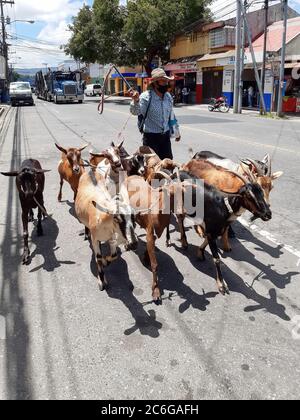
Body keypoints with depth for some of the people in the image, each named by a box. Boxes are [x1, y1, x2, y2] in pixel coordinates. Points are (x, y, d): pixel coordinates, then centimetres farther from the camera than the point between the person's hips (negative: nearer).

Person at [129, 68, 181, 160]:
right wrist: (135, 101, -47)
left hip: (166, 136, 6)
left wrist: (176, 131, 23)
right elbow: (135, 112, -27)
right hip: (151, 136, -5)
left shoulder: (168, 96, 5)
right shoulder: (146, 97, -13)